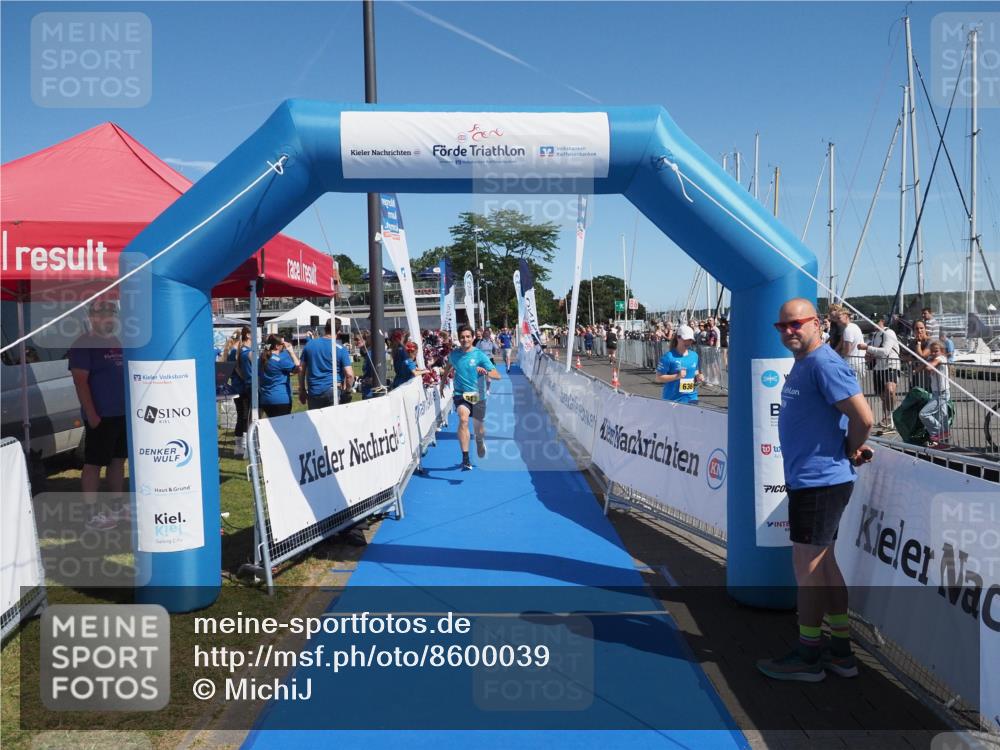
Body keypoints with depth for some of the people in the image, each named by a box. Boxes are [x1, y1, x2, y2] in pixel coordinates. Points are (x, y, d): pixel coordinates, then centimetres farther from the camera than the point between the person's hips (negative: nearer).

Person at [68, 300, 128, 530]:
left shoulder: (118, 343, 13)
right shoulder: (83, 344, -10)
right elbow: (80, 381, -16)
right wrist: (91, 414, -20)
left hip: (123, 414, 8)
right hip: (101, 416, -8)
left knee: (118, 460, 14)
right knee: (93, 463, -1)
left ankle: (117, 505, 24)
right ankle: (93, 514, 3)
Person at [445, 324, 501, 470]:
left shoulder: (479, 355, -10)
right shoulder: (453, 354, 0)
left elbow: (497, 375, -16)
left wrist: (485, 372, -34)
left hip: (477, 395, 0)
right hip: (460, 394, 0)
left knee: (478, 426, 14)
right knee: (463, 419, -27)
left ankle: (480, 442, 53)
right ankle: (465, 458, -29)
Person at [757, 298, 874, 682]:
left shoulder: (824, 364, -18)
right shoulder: (802, 363, 14)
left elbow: (863, 417, -23)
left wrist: (851, 452, -8)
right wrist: (851, 449, 10)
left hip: (819, 481, -10)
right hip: (806, 478, 10)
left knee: (807, 567, 0)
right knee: (823, 564, 16)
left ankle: (808, 656, 12)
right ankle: (841, 652, 27)